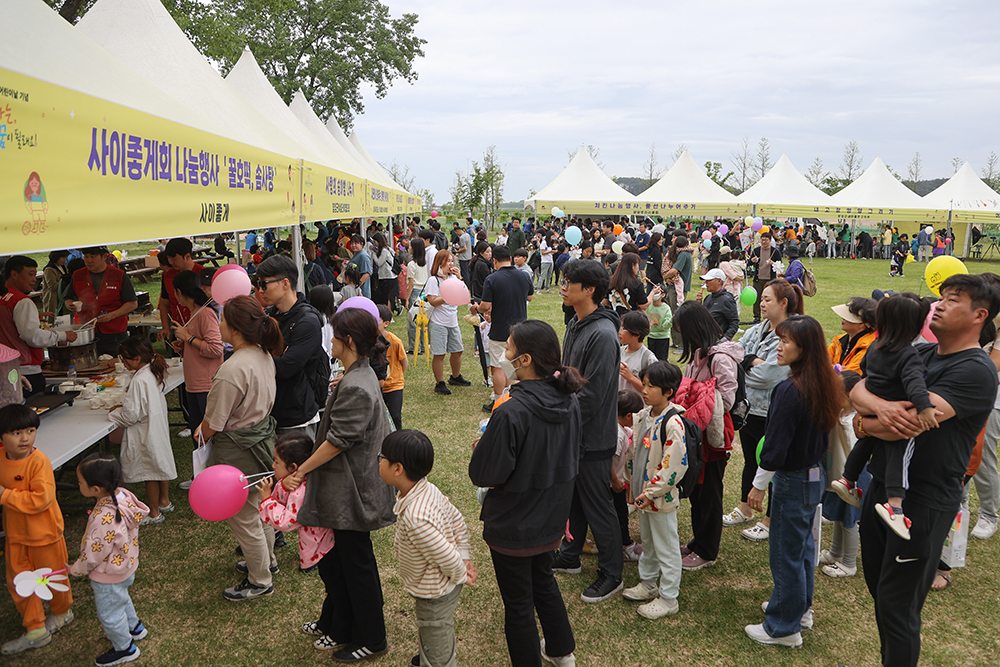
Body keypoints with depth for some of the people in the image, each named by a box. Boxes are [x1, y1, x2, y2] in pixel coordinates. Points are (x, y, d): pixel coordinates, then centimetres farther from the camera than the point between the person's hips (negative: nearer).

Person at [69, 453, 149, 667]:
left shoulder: (104, 519, -41)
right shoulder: (124, 495, -16)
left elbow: (94, 555, -28)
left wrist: (76, 569, -7)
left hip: (108, 576, -8)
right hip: (126, 565, 8)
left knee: (109, 613, 18)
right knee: (121, 599, 34)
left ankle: (124, 648, 39)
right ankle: (134, 628, 57)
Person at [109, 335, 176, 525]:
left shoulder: (139, 381, -27)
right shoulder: (154, 374, 1)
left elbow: (132, 415, -24)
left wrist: (115, 413, -7)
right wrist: (124, 406, 11)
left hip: (146, 434, -9)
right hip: (158, 428, 9)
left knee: (149, 473, 4)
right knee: (160, 463, 21)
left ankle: (154, 513, 17)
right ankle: (164, 501, 37)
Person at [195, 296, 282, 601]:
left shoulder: (232, 369, -31)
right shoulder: (264, 355, -3)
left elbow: (214, 423, -21)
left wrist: (201, 435, 3)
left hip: (238, 452, -9)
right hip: (263, 436, 9)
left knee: (243, 517, 10)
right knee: (258, 507, 27)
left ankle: (260, 581, 28)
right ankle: (267, 560, 47)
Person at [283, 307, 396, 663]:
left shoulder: (355, 388, -27)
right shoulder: (361, 375, 6)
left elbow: (338, 440, -22)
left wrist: (300, 471, -11)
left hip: (352, 492, -10)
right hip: (345, 489, 10)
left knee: (356, 565, 7)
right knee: (333, 559, 22)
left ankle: (370, 640, 26)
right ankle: (336, 626, 40)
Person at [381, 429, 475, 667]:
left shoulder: (415, 518, -39)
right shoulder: (429, 489, -11)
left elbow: (445, 557, -30)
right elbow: (458, 522, 0)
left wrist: (460, 575, -11)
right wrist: (464, 557, 4)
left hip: (435, 596, -9)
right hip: (443, 587, 9)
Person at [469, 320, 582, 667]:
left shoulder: (511, 413, -32)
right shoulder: (569, 400, -9)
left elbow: (484, 474, -23)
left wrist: (482, 445, -5)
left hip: (514, 525, -7)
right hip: (552, 516, 8)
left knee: (518, 602, 13)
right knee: (543, 579, 30)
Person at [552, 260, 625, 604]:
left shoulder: (602, 334, -24)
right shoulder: (575, 324, 7)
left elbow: (592, 394, -25)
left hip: (592, 437, -9)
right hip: (572, 431, 9)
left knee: (598, 506, 4)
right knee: (572, 496, 22)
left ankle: (611, 574, 21)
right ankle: (569, 556, 39)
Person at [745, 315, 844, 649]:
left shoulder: (790, 390, -27)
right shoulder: (824, 385, 0)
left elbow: (775, 447, -23)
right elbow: (822, 434, 11)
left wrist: (758, 486, -13)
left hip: (793, 481, -9)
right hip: (815, 474, 9)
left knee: (786, 554, 5)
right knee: (803, 544, 23)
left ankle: (784, 627, 20)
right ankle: (800, 607, 41)